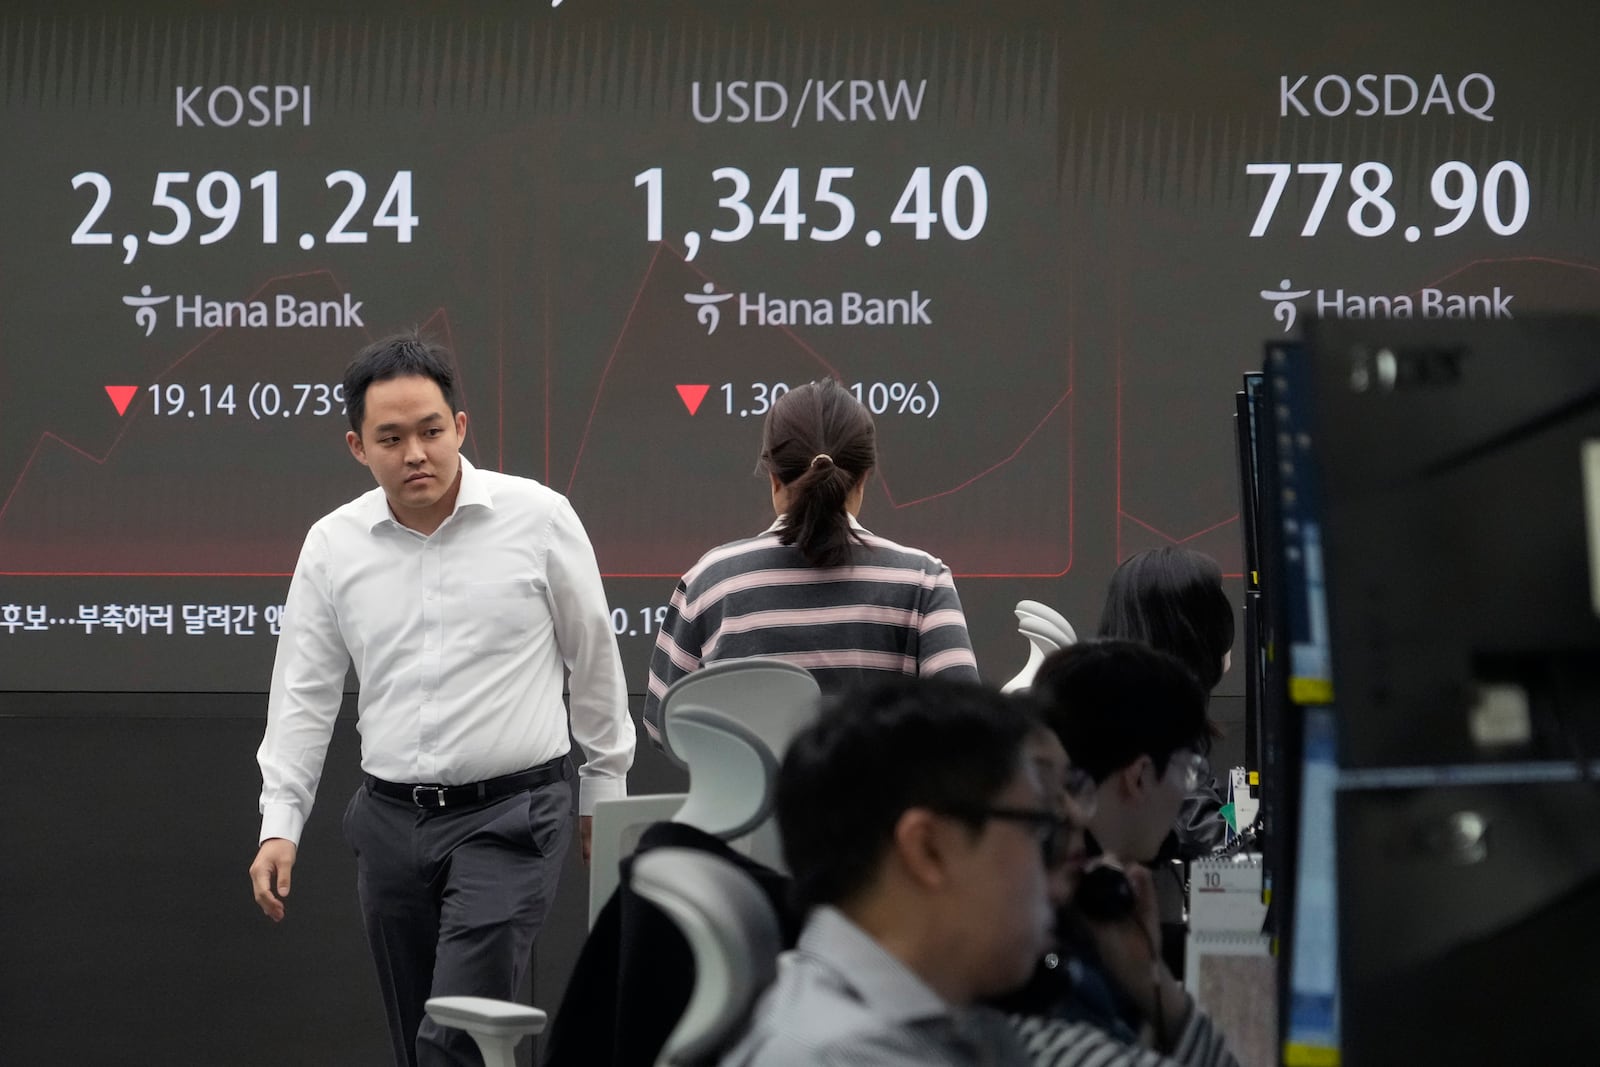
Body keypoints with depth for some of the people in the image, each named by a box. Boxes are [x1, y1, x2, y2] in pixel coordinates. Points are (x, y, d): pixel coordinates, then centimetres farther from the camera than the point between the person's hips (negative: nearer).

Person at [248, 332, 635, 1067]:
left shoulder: (538, 517, -6)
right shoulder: (333, 545, 2)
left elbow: (593, 658, 4)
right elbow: (304, 693, 6)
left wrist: (607, 787, 9)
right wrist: (279, 825, 0)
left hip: (511, 815, -4)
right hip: (391, 820, 4)